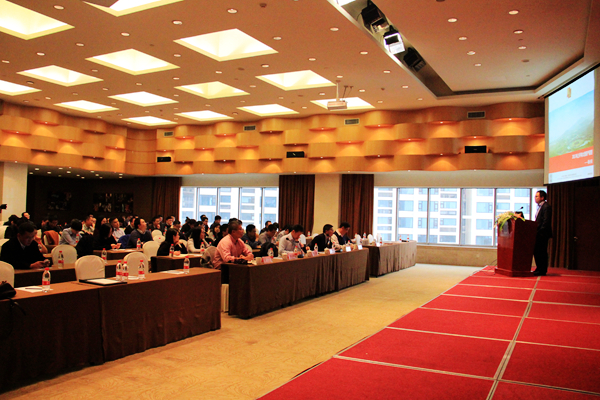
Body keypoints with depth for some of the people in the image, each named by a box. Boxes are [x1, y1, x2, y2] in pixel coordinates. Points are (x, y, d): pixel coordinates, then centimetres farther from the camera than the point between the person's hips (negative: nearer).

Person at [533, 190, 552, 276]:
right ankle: (539, 269, 19)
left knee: (542, 252, -4)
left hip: (543, 234, -10)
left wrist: (540, 232, -20)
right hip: (538, 234, 10)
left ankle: (542, 270, 2)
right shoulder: (540, 207, 18)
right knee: (536, 251, 11)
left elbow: (546, 221, -18)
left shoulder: (546, 207, -12)